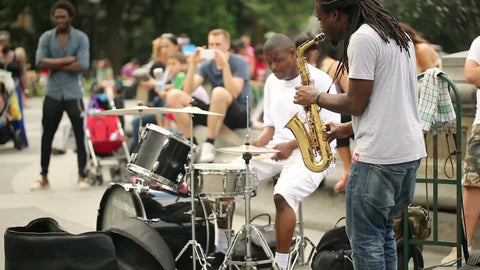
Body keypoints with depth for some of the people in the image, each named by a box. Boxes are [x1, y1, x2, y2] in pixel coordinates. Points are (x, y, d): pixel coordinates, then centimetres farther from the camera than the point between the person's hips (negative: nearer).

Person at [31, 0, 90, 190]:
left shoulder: (81, 38, -2)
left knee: (80, 136, 0)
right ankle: (44, 178, 18)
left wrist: (55, 66, -11)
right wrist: (68, 60, -14)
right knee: (47, 136, 8)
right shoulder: (46, 37, 3)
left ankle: (82, 177, 10)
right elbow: (40, 62, -12)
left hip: (73, 94, -2)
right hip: (53, 94, 2)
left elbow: (82, 65, -16)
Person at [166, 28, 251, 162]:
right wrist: (193, 64, -14)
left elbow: (234, 93, -23)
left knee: (219, 92, -39)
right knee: (174, 96, -11)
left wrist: (225, 65, -28)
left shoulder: (239, 62, -7)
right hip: (216, 114, 6)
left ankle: (209, 143, -28)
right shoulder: (207, 65, 8)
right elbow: (188, 90, -5)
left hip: (240, 114, -5)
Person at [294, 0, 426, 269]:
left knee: (365, 239, -2)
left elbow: (356, 103, -14)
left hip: (378, 157, -10)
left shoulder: (362, 38, -14)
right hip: (410, 153, 10)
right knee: (383, 233, 17)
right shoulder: (399, 36, 16)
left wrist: (317, 97, 2)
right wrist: (347, 129, 21)